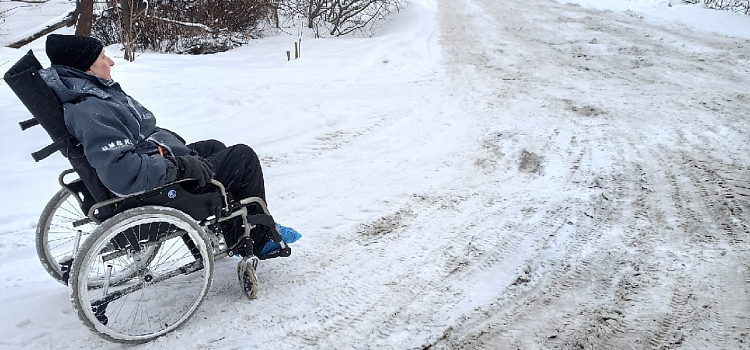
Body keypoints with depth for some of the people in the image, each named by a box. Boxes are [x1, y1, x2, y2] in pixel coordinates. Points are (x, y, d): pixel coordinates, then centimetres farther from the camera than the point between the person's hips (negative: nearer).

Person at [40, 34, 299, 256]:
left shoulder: (92, 93, 4)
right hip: (160, 190, -11)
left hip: (162, 164, 11)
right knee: (243, 158, -1)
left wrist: (174, 144, 13)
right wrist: (179, 166, -28)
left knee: (214, 148, 28)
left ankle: (237, 235, 31)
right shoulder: (92, 113, -28)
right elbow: (122, 174, -37)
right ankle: (258, 239, 15)